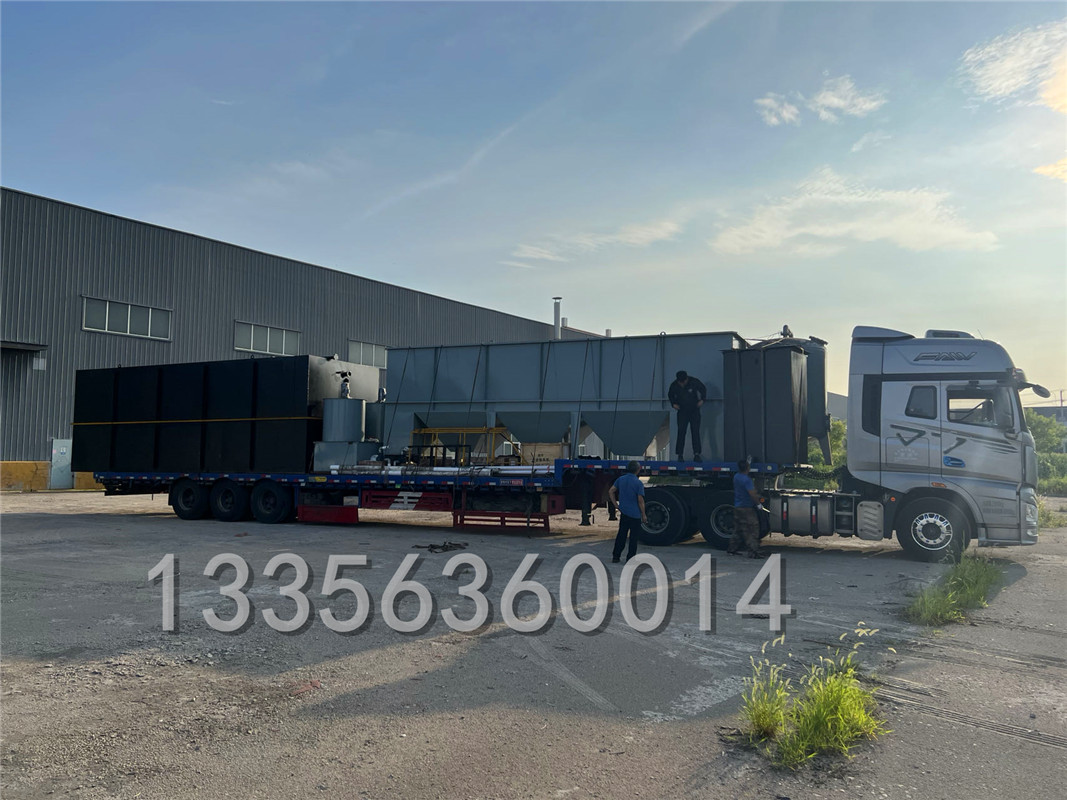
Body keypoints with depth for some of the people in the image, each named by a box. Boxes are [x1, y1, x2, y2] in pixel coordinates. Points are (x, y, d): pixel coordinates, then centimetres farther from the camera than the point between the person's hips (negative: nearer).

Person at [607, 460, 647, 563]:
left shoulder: (621, 479, 3)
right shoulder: (638, 483, -12)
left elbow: (611, 491, 4)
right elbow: (640, 500, -14)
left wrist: (616, 504, 10)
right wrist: (643, 515, -5)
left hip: (624, 512, 5)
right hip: (635, 514, -5)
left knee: (621, 534, 13)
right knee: (633, 536, 5)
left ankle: (615, 557, 14)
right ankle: (630, 558, 9)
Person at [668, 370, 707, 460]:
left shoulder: (694, 382, -14)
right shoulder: (674, 385, -12)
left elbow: (703, 389, 4)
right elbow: (670, 395, 9)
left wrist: (702, 399, -7)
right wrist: (673, 404, -5)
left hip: (694, 410, 0)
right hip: (682, 411, 0)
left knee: (695, 432, -6)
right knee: (681, 432, -5)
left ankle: (696, 454, -5)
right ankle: (680, 455, -1)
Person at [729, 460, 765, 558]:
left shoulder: (736, 476, 6)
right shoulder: (747, 480, -19)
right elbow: (752, 494, -24)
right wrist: (758, 503, -9)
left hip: (737, 507, 9)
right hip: (747, 508, -9)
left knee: (738, 529, 18)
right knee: (752, 530, -5)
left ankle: (732, 548, 22)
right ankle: (753, 552, -7)